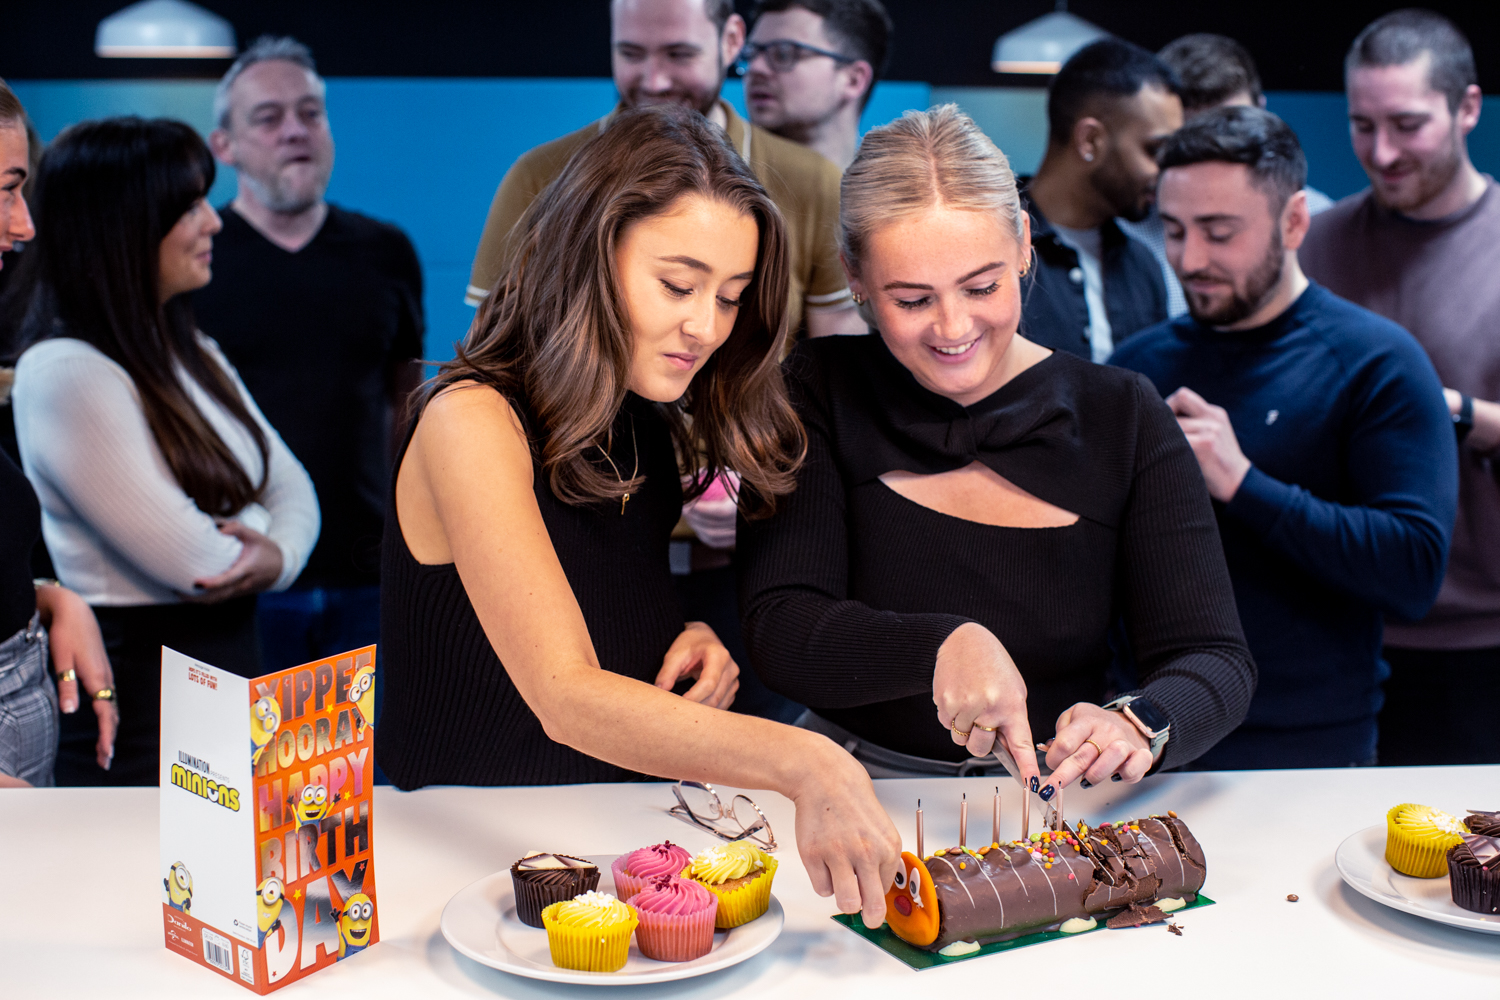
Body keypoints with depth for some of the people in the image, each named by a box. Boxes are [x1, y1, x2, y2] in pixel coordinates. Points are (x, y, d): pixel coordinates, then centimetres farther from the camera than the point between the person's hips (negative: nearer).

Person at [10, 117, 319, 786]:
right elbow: (192, 561, -22)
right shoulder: (64, 374, -19)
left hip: (234, 665, 8)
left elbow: (291, 485, 10)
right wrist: (255, 539, 0)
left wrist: (279, 555, -12)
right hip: (140, 700, -8)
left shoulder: (192, 354, 10)